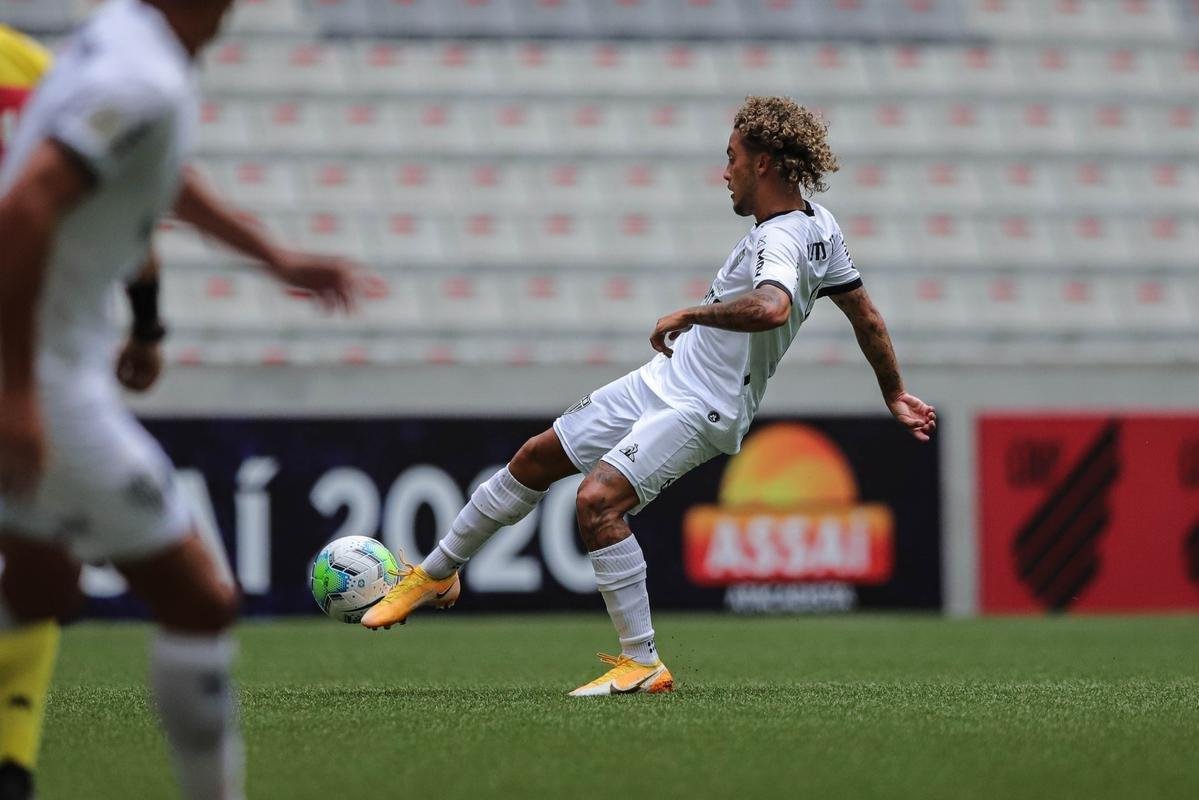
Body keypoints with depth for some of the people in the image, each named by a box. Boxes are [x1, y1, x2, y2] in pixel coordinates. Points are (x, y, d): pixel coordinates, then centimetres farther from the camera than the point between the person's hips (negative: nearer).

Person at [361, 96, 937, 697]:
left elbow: (772, 307, -46)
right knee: (535, 460, 14)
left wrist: (691, 314, -31)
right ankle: (436, 575, 32)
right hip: (661, 380, 11)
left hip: (698, 411, -11)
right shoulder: (819, 225, 6)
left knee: (597, 501, -28)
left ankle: (643, 665, -17)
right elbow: (865, 314, 14)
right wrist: (895, 396, 25)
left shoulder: (779, 241, -24)